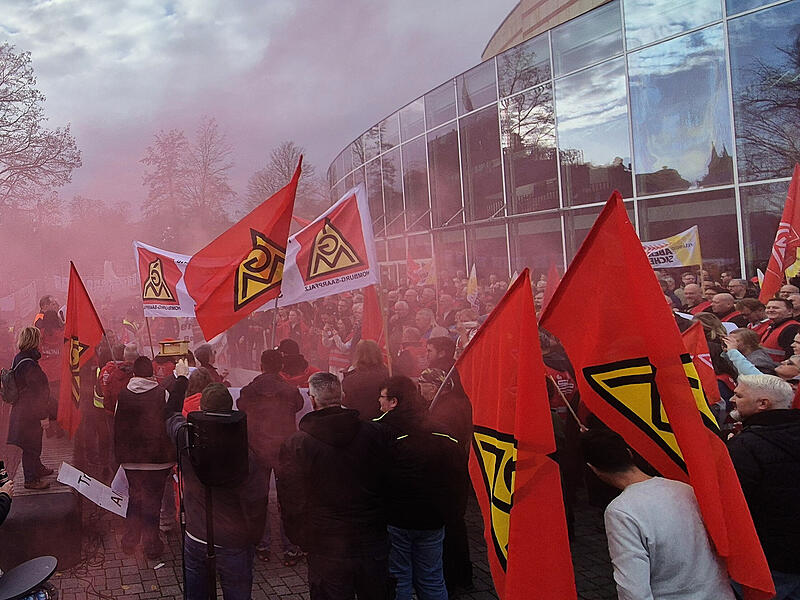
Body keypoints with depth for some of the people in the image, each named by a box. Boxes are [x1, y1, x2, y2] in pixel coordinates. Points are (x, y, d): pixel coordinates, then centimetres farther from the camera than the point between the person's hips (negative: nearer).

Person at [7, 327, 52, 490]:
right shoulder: (29, 365, -27)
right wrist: (44, 416, -19)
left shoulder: (18, 359, 4)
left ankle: (38, 468, 43)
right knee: (31, 446, 4)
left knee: (33, 443, 26)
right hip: (30, 414, -10)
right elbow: (37, 393, -25)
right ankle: (31, 480, 16)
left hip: (21, 409, 10)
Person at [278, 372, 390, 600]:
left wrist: (302, 540, 8)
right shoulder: (376, 434, -7)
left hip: (327, 550, -2)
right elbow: (390, 484, 3)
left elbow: (291, 502, -7)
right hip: (374, 545, 3)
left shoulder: (295, 445, -14)